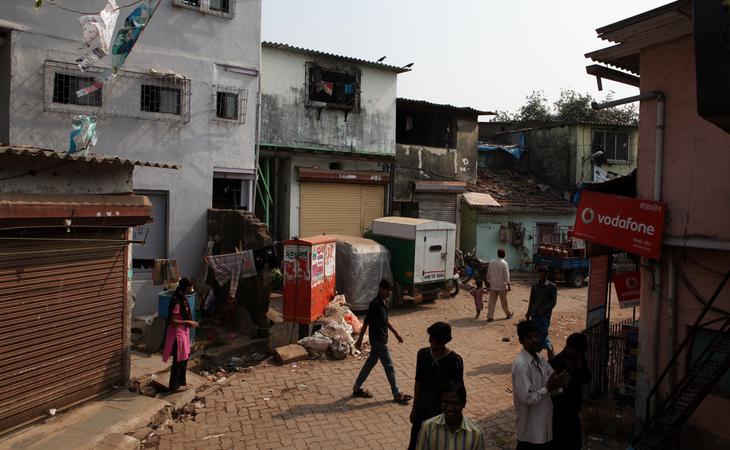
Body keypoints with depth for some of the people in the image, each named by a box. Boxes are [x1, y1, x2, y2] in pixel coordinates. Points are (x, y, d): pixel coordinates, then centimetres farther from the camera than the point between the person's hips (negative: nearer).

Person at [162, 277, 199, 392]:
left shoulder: (182, 298, 6)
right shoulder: (177, 301, -24)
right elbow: (172, 321, -24)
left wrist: (190, 323, 8)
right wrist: (188, 322, -21)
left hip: (183, 332, 10)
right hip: (177, 333, -10)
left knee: (184, 358, 18)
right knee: (179, 360, 2)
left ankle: (181, 381, 32)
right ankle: (174, 386, 15)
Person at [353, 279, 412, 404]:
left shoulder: (384, 303, 6)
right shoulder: (375, 304, -22)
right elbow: (366, 323, -18)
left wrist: (396, 333, 21)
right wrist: (360, 340, -15)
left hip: (381, 340, 9)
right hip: (378, 341, -9)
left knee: (370, 363, 17)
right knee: (389, 367, 0)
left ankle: (357, 388, 28)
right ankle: (397, 394, 12)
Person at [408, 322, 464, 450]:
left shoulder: (454, 361, -17)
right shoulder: (422, 354, -5)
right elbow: (418, 382, 4)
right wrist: (414, 407, 8)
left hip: (443, 412, -3)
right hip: (422, 410, 4)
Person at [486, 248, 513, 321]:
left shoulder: (491, 262, 0)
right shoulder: (504, 263, -13)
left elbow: (488, 274, 6)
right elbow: (506, 276, -12)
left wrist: (489, 283, 17)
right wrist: (509, 285, -2)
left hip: (493, 286, 3)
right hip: (502, 286, -3)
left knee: (492, 301, 5)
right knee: (504, 302, 11)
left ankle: (490, 316, 1)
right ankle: (509, 314, 29)